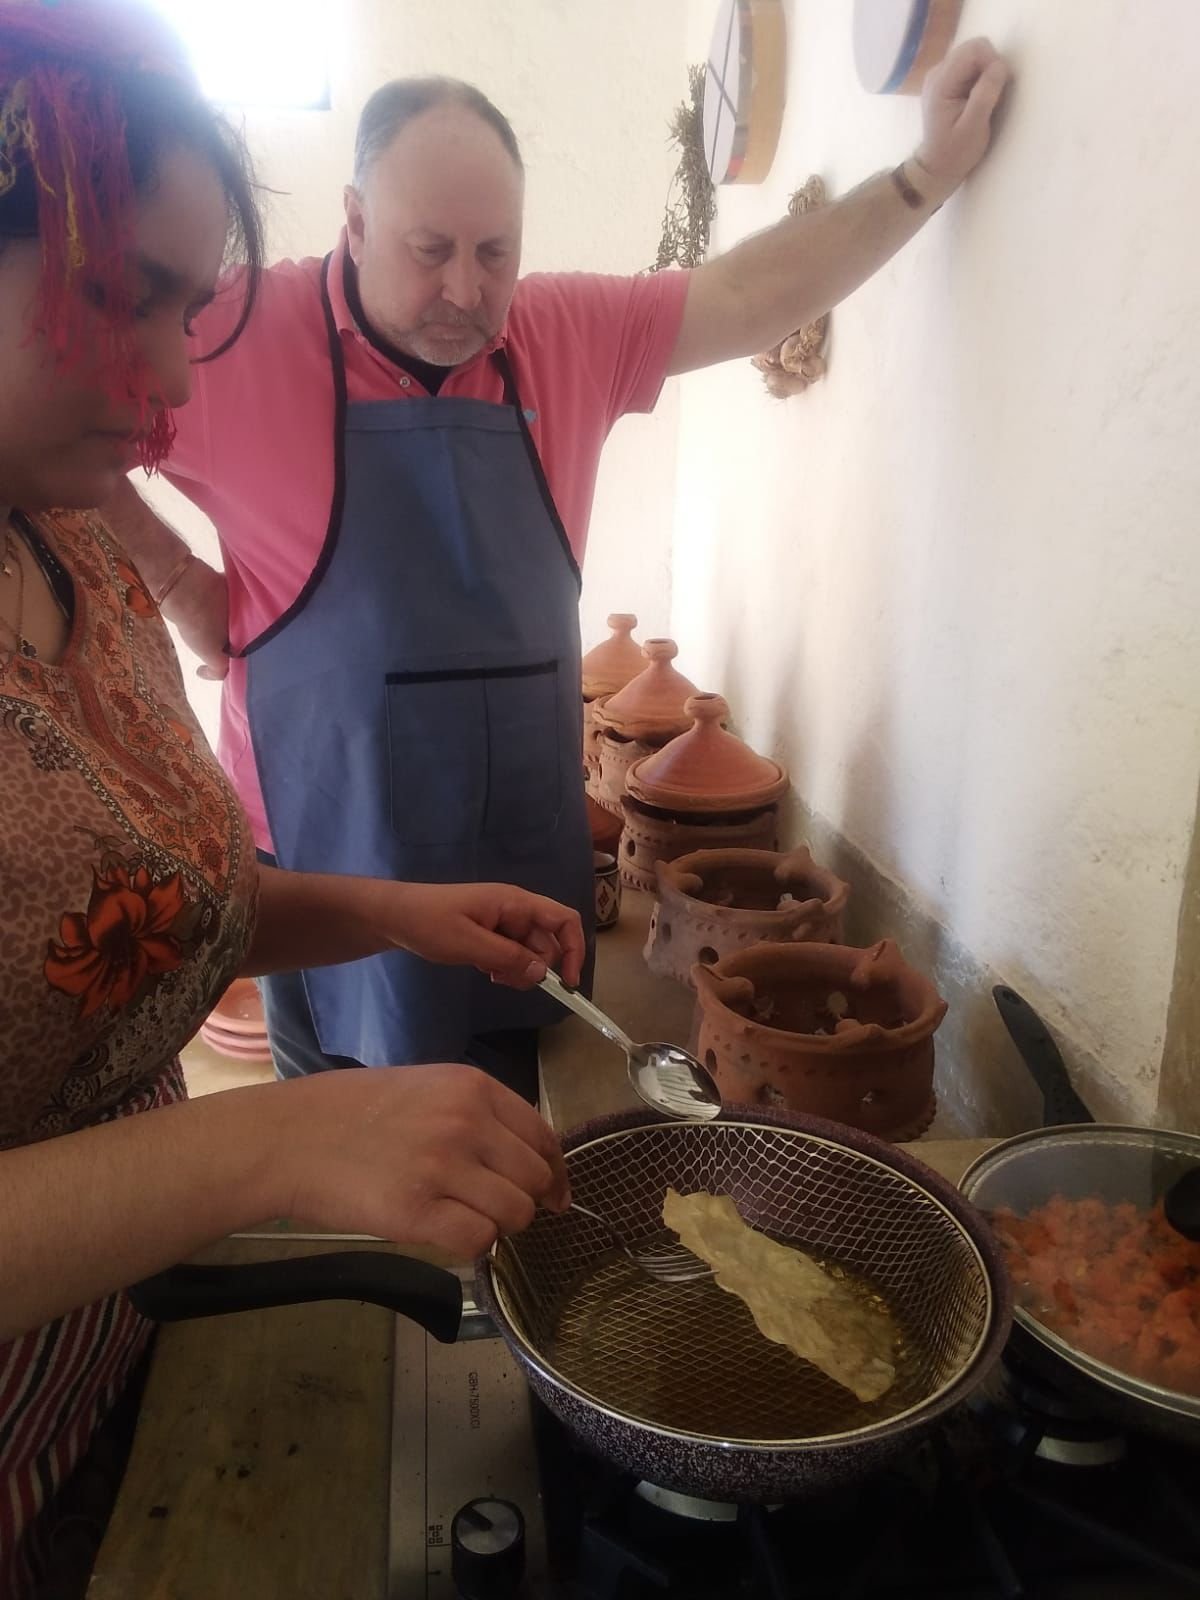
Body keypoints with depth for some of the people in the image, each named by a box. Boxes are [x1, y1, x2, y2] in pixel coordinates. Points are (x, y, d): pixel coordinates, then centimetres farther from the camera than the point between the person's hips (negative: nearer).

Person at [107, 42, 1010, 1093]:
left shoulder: (567, 336, 3)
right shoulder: (242, 338, -10)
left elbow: (755, 297, 5)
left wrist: (930, 173, 0)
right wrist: (179, 584, -8)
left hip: (532, 854, 4)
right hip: (336, 860, -4)